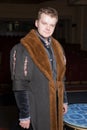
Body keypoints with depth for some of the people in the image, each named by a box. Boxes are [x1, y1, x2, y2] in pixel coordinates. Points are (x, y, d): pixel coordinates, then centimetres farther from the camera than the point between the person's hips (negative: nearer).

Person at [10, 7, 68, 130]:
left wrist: (64, 100, 15)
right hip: (38, 109, -6)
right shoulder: (23, 49, -15)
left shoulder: (57, 47, 6)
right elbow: (20, 86, -16)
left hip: (56, 106, 6)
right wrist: (24, 115, -16)